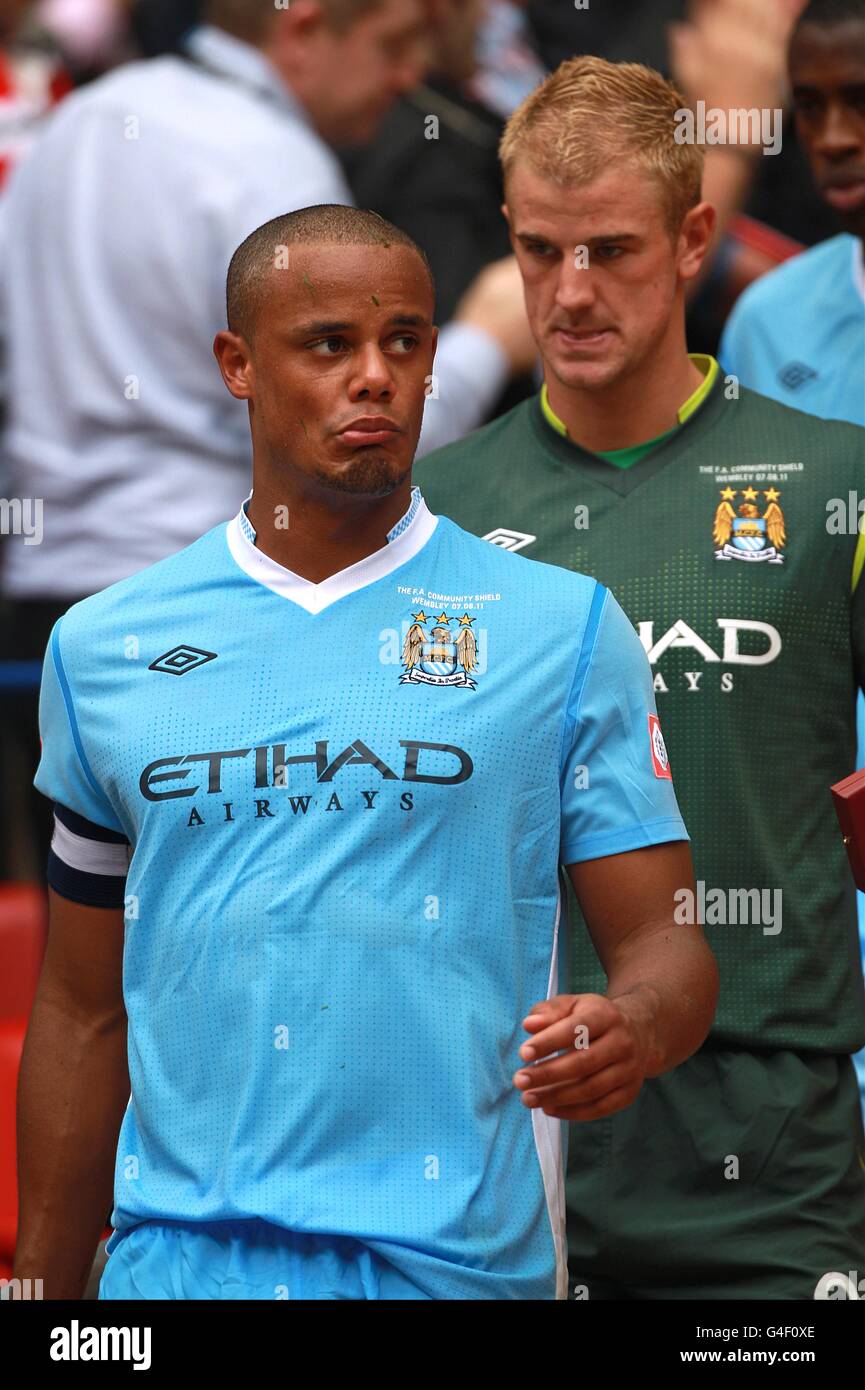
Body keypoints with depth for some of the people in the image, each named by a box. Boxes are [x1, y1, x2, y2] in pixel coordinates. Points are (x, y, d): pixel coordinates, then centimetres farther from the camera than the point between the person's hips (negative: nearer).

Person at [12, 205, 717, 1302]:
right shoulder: (103, 646, 8)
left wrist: (630, 1028, -23)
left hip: (459, 1255, -1)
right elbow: (83, 1012, 13)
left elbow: (662, 943, 0)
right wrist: (42, 1283, 11)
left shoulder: (565, 627, 2)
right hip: (178, 1253, 1)